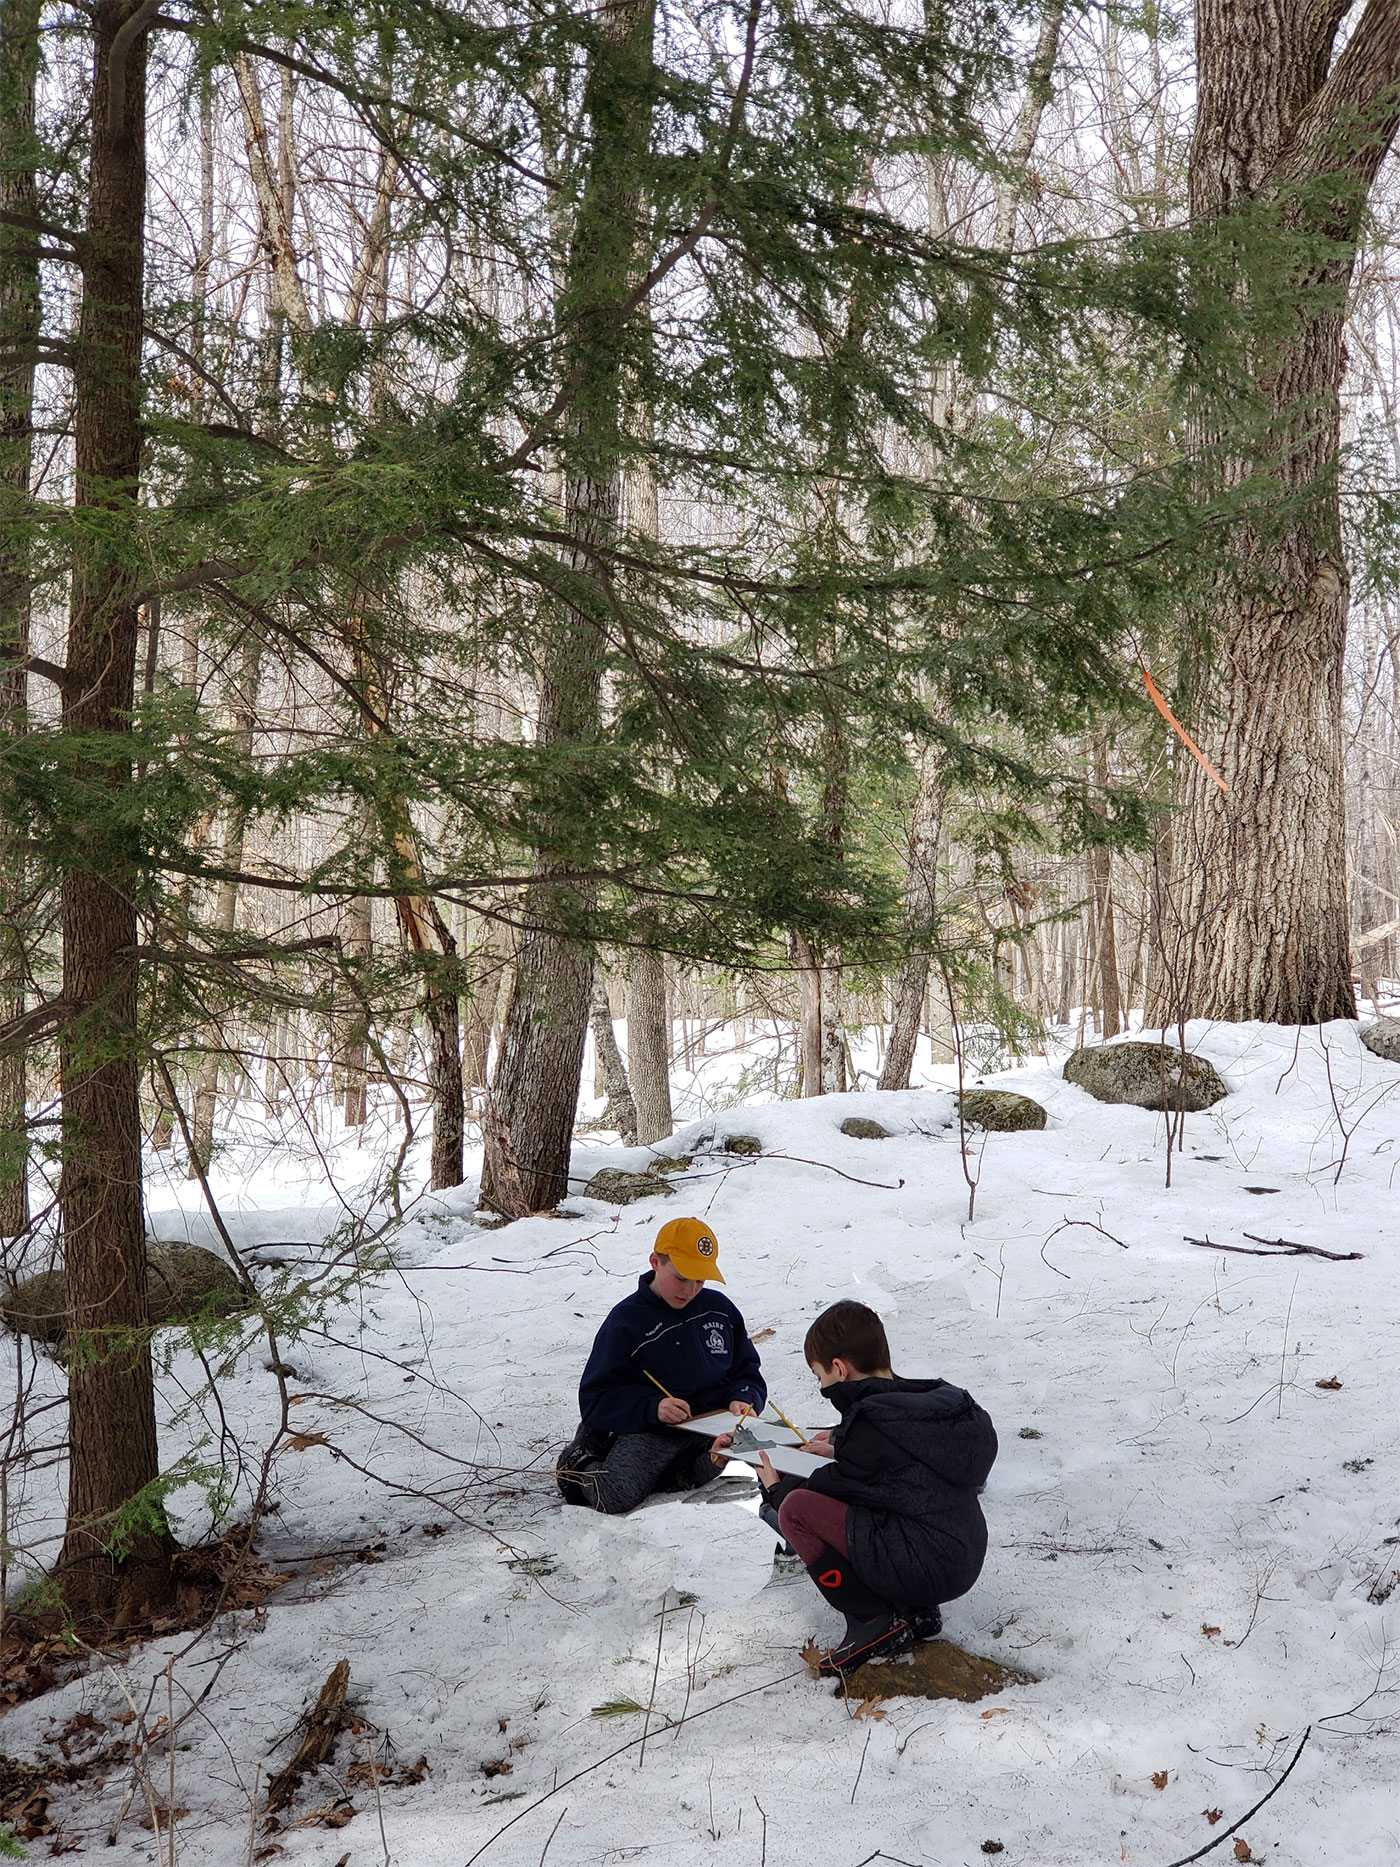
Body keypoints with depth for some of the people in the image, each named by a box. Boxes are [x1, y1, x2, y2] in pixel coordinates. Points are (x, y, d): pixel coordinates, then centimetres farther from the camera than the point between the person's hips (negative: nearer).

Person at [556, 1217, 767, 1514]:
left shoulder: (719, 1308, 10)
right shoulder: (626, 1320, -2)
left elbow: (747, 1371, 19)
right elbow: (596, 1398, -5)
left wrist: (743, 1400, -5)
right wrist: (652, 1408, -20)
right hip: (651, 1431, -4)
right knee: (614, 1497, -28)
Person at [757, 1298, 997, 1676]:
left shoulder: (873, 1422, -15)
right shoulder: (937, 1401, 9)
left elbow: (838, 1486, -4)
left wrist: (776, 1489, 15)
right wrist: (843, 1447, 32)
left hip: (924, 1569, -10)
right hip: (966, 1563, 10)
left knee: (794, 1508, -12)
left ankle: (872, 1622, -5)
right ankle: (916, 1611, 17)